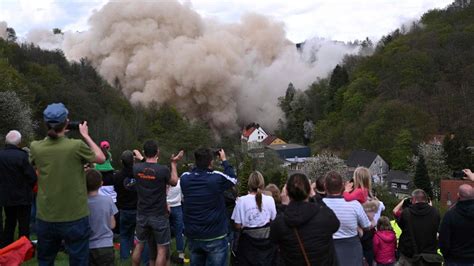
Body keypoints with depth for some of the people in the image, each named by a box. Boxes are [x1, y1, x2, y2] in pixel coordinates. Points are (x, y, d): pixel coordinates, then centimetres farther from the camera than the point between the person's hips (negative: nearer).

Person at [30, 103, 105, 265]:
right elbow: (101, 159, 2)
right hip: (75, 219, -3)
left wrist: (53, 135, 15)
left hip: (45, 219, 3)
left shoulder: (35, 147, -7)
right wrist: (85, 135, 10)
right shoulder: (76, 146, -16)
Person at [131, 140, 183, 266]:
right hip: (159, 216, -4)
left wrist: (141, 159, 31)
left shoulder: (136, 168, -8)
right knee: (162, 249, 5)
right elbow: (174, 182, 3)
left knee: (139, 246, 19)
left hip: (142, 214, 4)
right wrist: (174, 163, 12)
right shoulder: (163, 170, -18)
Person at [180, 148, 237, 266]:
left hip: (192, 236, 4)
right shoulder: (218, 178, -16)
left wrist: (200, 160, 14)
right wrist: (224, 160, 14)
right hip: (215, 236, -4)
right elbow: (233, 179, 5)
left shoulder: (185, 178, -7)